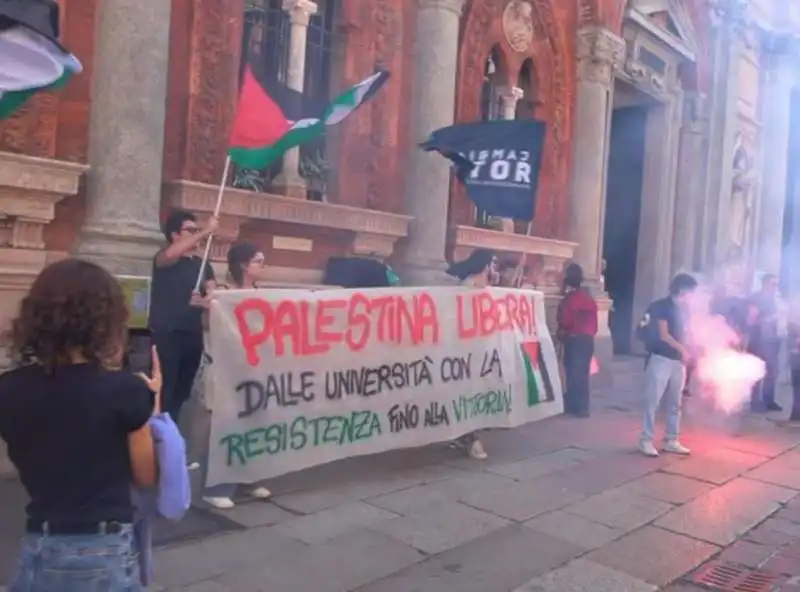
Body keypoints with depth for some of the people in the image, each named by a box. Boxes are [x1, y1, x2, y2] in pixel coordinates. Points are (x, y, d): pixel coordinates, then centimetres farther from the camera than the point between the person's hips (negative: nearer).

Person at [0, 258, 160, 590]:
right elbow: (146, 477, -4)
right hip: (104, 554, -3)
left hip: (39, 551, 3)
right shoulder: (125, 390, -16)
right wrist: (149, 402, 3)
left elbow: (27, 466, 11)